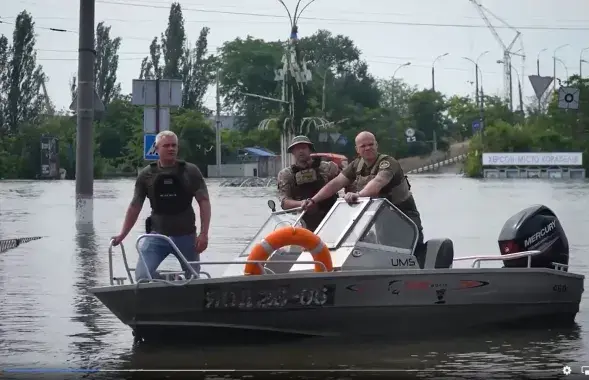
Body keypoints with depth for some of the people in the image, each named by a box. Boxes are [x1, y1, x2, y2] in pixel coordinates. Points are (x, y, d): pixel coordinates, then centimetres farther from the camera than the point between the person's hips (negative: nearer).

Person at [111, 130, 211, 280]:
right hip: (157, 235, 1)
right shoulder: (146, 175, 2)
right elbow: (135, 207, 7)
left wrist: (204, 234, -12)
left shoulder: (190, 171, -1)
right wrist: (122, 234, 1)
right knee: (142, 277, -15)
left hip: (186, 236, 0)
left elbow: (204, 202, -3)